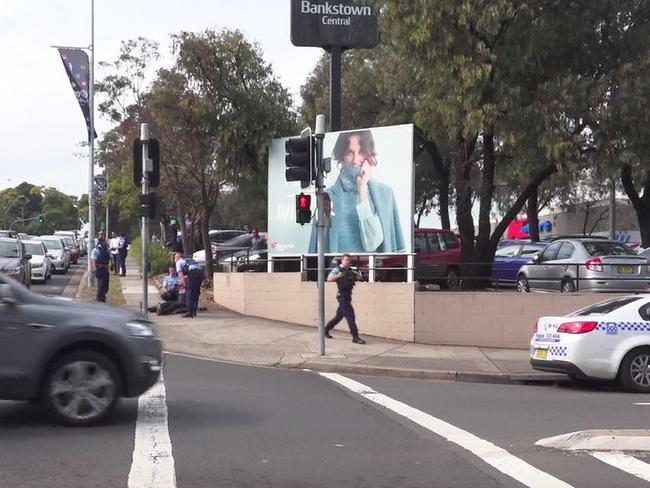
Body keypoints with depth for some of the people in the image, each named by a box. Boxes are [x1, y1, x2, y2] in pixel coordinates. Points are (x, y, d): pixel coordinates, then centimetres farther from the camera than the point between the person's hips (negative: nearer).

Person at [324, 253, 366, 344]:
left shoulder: (350, 271, 15)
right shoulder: (337, 269, -5)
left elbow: (359, 277, 10)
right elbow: (329, 279, -17)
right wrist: (338, 276, -30)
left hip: (348, 296, 8)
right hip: (342, 296, -8)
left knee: (339, 316, 16)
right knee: (350, 316, -11)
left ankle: (326, 330, 30)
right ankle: (355, 337, -11)